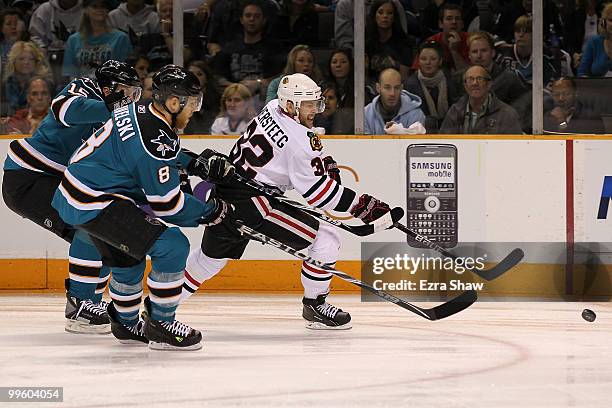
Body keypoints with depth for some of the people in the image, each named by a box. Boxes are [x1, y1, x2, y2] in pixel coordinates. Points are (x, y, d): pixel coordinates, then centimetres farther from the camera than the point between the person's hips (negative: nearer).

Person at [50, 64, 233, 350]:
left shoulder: (138, 112, 6)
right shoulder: (154, 140, -22)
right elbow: (167, 205, -15)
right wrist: (213, 211, -3)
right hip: (95, 205, -11)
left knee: (127, 257, 29)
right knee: (173, 246, -13)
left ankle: (125, 323, 45)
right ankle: (160, 325, -4)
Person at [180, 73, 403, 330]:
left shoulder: (273, 108, 6)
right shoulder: (297, 140, -20)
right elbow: (316, 190, -18)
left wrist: (325, 161, 12)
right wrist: (362, 205, -16)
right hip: (252, 201, -9)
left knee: (212, 255, 27)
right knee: (325, 239, -5)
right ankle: (314, 305, 5)